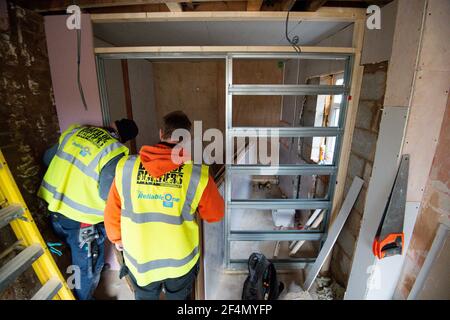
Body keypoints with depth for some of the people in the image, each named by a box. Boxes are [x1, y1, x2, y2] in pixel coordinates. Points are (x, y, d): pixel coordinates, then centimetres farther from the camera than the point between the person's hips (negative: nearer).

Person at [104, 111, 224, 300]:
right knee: (178, 297, 29)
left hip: (139, 260, 2)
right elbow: (215, 214, -9)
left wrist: (117, 238, 14)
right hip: (180, 261, -1)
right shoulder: (197, 174, -23)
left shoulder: (126, 167, -16)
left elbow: (112, 211, -4)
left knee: (145, 297, 32)